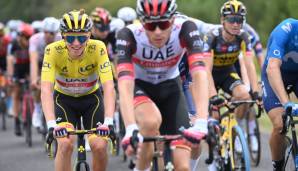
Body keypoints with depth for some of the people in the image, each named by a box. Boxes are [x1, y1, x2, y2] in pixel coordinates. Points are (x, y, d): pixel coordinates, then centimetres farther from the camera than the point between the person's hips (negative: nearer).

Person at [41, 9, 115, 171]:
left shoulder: (98, 48, -27)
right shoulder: (53, 50, -28)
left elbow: (109, 87, -33)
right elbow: (46, 90, -35)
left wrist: (108, 122, -47)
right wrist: (52, 124, -49)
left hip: (91, 98, 1)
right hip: (64, 99, -1)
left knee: (99, 146, -17)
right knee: (65, 144, -24)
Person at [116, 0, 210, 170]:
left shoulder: (185, 29, -29)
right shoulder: (129, 35, -32)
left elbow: (200, 75, -41)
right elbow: (125, 84, -42)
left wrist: (201, 123, -55)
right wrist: (131, 129, -57)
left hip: (170, 88, 2)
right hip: (139, 87, -2)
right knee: (151, 122, -37)